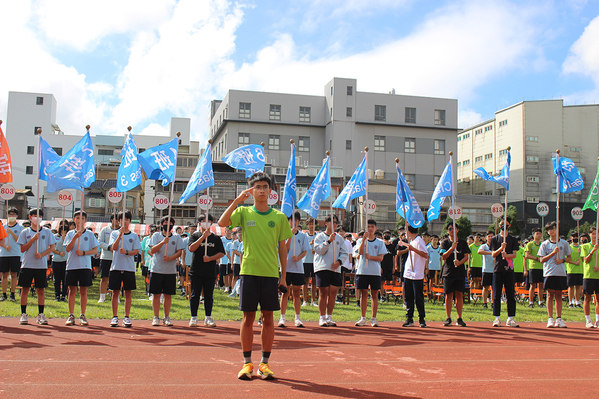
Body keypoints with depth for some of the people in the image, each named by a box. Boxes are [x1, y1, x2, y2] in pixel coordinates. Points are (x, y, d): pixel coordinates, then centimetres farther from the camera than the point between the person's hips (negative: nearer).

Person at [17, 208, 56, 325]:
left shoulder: (47, 232, 7)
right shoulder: (25, 232, 6)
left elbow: (52, 247, 5)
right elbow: (22, 249, 0)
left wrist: (42, 254, -11)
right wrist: (33, 239, -12)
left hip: (41, 265, 0)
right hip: (27, 265, 0)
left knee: (40, 290, 2)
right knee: (25, 289, 1)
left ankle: (40, 315, 8)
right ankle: (23, 314, 9)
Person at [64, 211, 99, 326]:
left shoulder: (89, 234, 6)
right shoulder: (70, 233, 9)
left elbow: (95, 250, 2)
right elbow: (68, 249, -4)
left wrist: (83, 253, -13)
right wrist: (76, 237, -15)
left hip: (85, 266, -1)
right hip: (72, 265, 1)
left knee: (83, 291, 2)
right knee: (72, 290, 3)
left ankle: (82, 315, 9)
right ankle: (71, 315, 10)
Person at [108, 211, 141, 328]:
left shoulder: (134, 235, 8)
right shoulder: (115, 233, 7)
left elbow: (136, 251, 2)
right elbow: (114, 248, -7)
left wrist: (126, 252, -16)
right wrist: (120, 234, -17)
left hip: (129, 267, 0)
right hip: (116, 266, 0)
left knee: (128, 292, 2)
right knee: (115, 292, 2)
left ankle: (126, 317, 8)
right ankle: (115, 317, 9)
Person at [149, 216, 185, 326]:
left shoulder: (177, 237, 9)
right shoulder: (156, 235, 6)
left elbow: (179, 252, 0)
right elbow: (152, 250, -6)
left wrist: (169, 258, -17)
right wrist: (163, 242, -21)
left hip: (171, 271, 1)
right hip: (157, 270, -1)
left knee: (168, 295, 4)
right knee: (156, 294, 0)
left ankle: (167, 317, 12)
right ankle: (156, 317, 9)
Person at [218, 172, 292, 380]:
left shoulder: (279, 217, 6)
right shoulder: (243, 212, 4)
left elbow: (282, 248, 9)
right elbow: (222, 223, -13)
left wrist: (283, 276, 5)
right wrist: (237, 200, -17)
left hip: (271, 273, 1)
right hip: (249, 271, -1)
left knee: (268, 318, 4)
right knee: (248, 318, 2)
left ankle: (264, 363, 14)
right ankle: (247, 363, 12)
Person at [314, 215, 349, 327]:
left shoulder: (339, 238, 16)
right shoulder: (320, 236, 4)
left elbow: (344, 253, 11)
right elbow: (319, 250, -7)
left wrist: (339, 261, -7)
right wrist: (328, 241, -16)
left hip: (335, 269, 4)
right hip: (322, 268, -4)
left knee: (333, 293, 4)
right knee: (323, 293, -4)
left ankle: (329, 317, 13)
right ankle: (322, 318, 2)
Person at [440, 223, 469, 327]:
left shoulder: (463, 242, 9)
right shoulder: (445, 242, 4)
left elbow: (466, 256, 3)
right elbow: (444, 257, -6)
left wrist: (459, 262, -16)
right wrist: (452, 248, -21)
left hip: (460, 272, 1)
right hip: (448, 272, -1)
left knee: (459, 295, 1)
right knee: (449, 295, 1)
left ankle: (459, 319, 7)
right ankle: (448, 318, 8)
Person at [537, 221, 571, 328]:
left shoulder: (564, 243, 8)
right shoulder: (545, 244, 5)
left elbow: (569, 258, 12)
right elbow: (542, 259, 0)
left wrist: (562, 260, -8)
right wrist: (553, 253, -12)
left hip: (561, 273, 1)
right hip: (549, 273, -1)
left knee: (558, 296, 5)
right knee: (550, 296, -2)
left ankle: (559, 319, 9)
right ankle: (550, 319, 0)